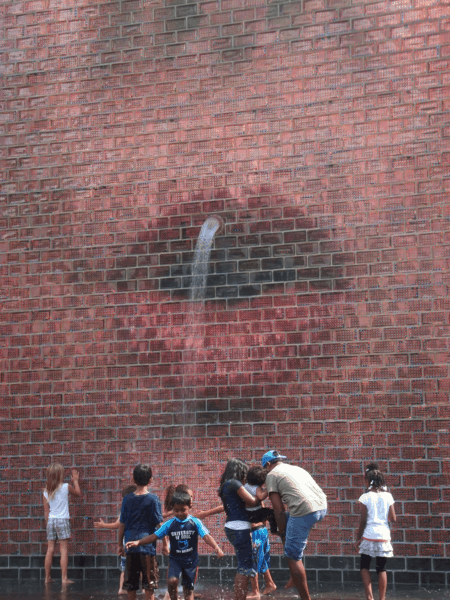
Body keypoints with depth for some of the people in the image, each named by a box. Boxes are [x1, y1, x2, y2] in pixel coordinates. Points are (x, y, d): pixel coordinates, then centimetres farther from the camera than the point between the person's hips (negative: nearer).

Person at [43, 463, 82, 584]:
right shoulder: (66, 487, -6)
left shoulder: (46, 491, 5)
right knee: (64, 549, -2)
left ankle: (47, 577, 14)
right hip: (62, 520, -4)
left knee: (50, 549, 9)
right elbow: (78, 493, 13)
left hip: (51, 520, 4)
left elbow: (46, 511, 9)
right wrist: (75, 480, 26)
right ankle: (64, 578, -4)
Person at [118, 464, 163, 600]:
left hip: (130, 544, 3)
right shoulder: (153, 499, -6)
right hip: (147, 542, -3)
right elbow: (159, 524, -6)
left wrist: (120, 544, 15)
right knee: (149, 580, 4)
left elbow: (122, 524, 7)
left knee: (130, 582, 11)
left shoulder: (127, 499, 3)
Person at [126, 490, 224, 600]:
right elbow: (154, 536, -4)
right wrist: (138, 542, -16)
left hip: (191, 560, 0)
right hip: (175, 559, 0)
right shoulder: (169, 524, -3)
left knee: (188, 589, 6)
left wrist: (216, 548, -32)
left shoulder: (195, 523, -6)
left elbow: (206, 536, -14)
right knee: (172, 580, -24)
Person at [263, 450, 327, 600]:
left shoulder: (271, 475, 8)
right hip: (322, 507, 8)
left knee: (292, 557, 6)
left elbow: (279, 510, 3)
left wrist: (282, 533, 13)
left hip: (304, 511, -8)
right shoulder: (297, 469, 29)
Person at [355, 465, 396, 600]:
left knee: (364, 566, 12)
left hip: (369, 536, -2)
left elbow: (363, 520, -5)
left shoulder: (365, 497, -6)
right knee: (381, 569, 12)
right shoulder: (388, 496, 1)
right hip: (384, 536, 2)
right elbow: (393, 519, -1)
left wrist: (358, 538, 4)